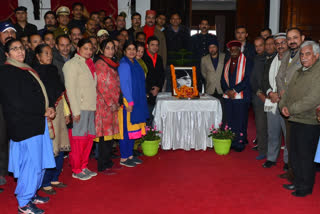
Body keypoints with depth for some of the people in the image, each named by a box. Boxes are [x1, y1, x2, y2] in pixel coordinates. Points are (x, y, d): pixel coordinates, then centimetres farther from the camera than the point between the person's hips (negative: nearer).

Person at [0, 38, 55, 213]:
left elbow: (39, 92, 21)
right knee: (31, 163, -6)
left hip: (38, 122, 9)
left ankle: (32, 194, 29)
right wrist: (43, 111, -11)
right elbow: (16, 103, -15)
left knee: (40, 161, 13)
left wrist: (49, 107, 1)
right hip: (24, 125, -9)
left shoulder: (26, 69, 18)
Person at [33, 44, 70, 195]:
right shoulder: (36, 72, -5)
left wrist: (66, 112, 18)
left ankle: (54, 179, 24)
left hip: (58, 113, 7)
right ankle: (45, 184, 8)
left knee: (60, 148, 10)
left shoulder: (53, 70, 16)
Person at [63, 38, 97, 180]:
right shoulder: (72, 64, -6)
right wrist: (75, 110, -17)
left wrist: (94, 105, 10)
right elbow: (70, 88, -12)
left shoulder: (89, 63, 17)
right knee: (79, 138, -2)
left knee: (90, 137, 10)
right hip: (80, 107, -7)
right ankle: (76, 170, 9)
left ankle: (83, 167, 23)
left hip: (90, 106, 8)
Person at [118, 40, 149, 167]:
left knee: (133, 129, 12)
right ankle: (123, 158, 6)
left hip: (137, 102, 8)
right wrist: (129, 102, -19)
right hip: (128, 102, -8)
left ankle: (130, 155, 22)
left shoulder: (135, 63, 14)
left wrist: (141, 100, 15)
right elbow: (124, 84, -16)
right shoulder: (123, 64, -11)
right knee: (126, 129, -3)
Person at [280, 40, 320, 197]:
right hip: (295, 120, 8)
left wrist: (291, 109, -14)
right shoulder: (298, 72, 15)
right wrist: (283, 105, -2)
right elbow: (288, 91, 18)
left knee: (306, 156, 2)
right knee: (294, 154, 16)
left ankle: (306, 187, 18)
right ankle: (298, 182, 32)